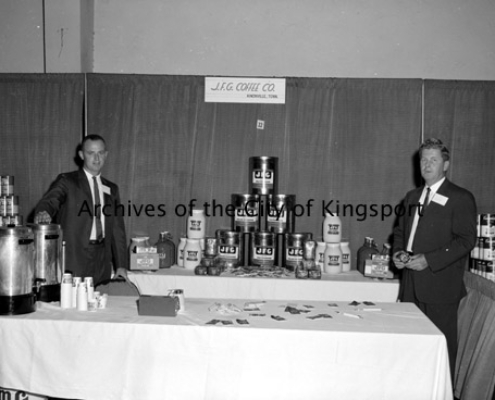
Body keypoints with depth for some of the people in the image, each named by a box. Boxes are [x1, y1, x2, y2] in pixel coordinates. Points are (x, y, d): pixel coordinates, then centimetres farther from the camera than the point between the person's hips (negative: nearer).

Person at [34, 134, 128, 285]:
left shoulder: (111, 189, 15)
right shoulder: (67, 181, 2)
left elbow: (117, 230, 14)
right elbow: (50, 200, -16)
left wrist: (121, 266, 8)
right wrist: (43, 212, -40)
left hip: (102, 262, 4)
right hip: (73, 258, -4)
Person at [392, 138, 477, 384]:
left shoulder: (460, 199, -5)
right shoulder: (412, 197, 17)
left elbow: (466, 240, -12)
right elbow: (400, 230, 24)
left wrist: (429, 260, -18)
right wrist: (398, 252, 2)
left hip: (440, 285, -6)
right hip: (411, 284, 6)